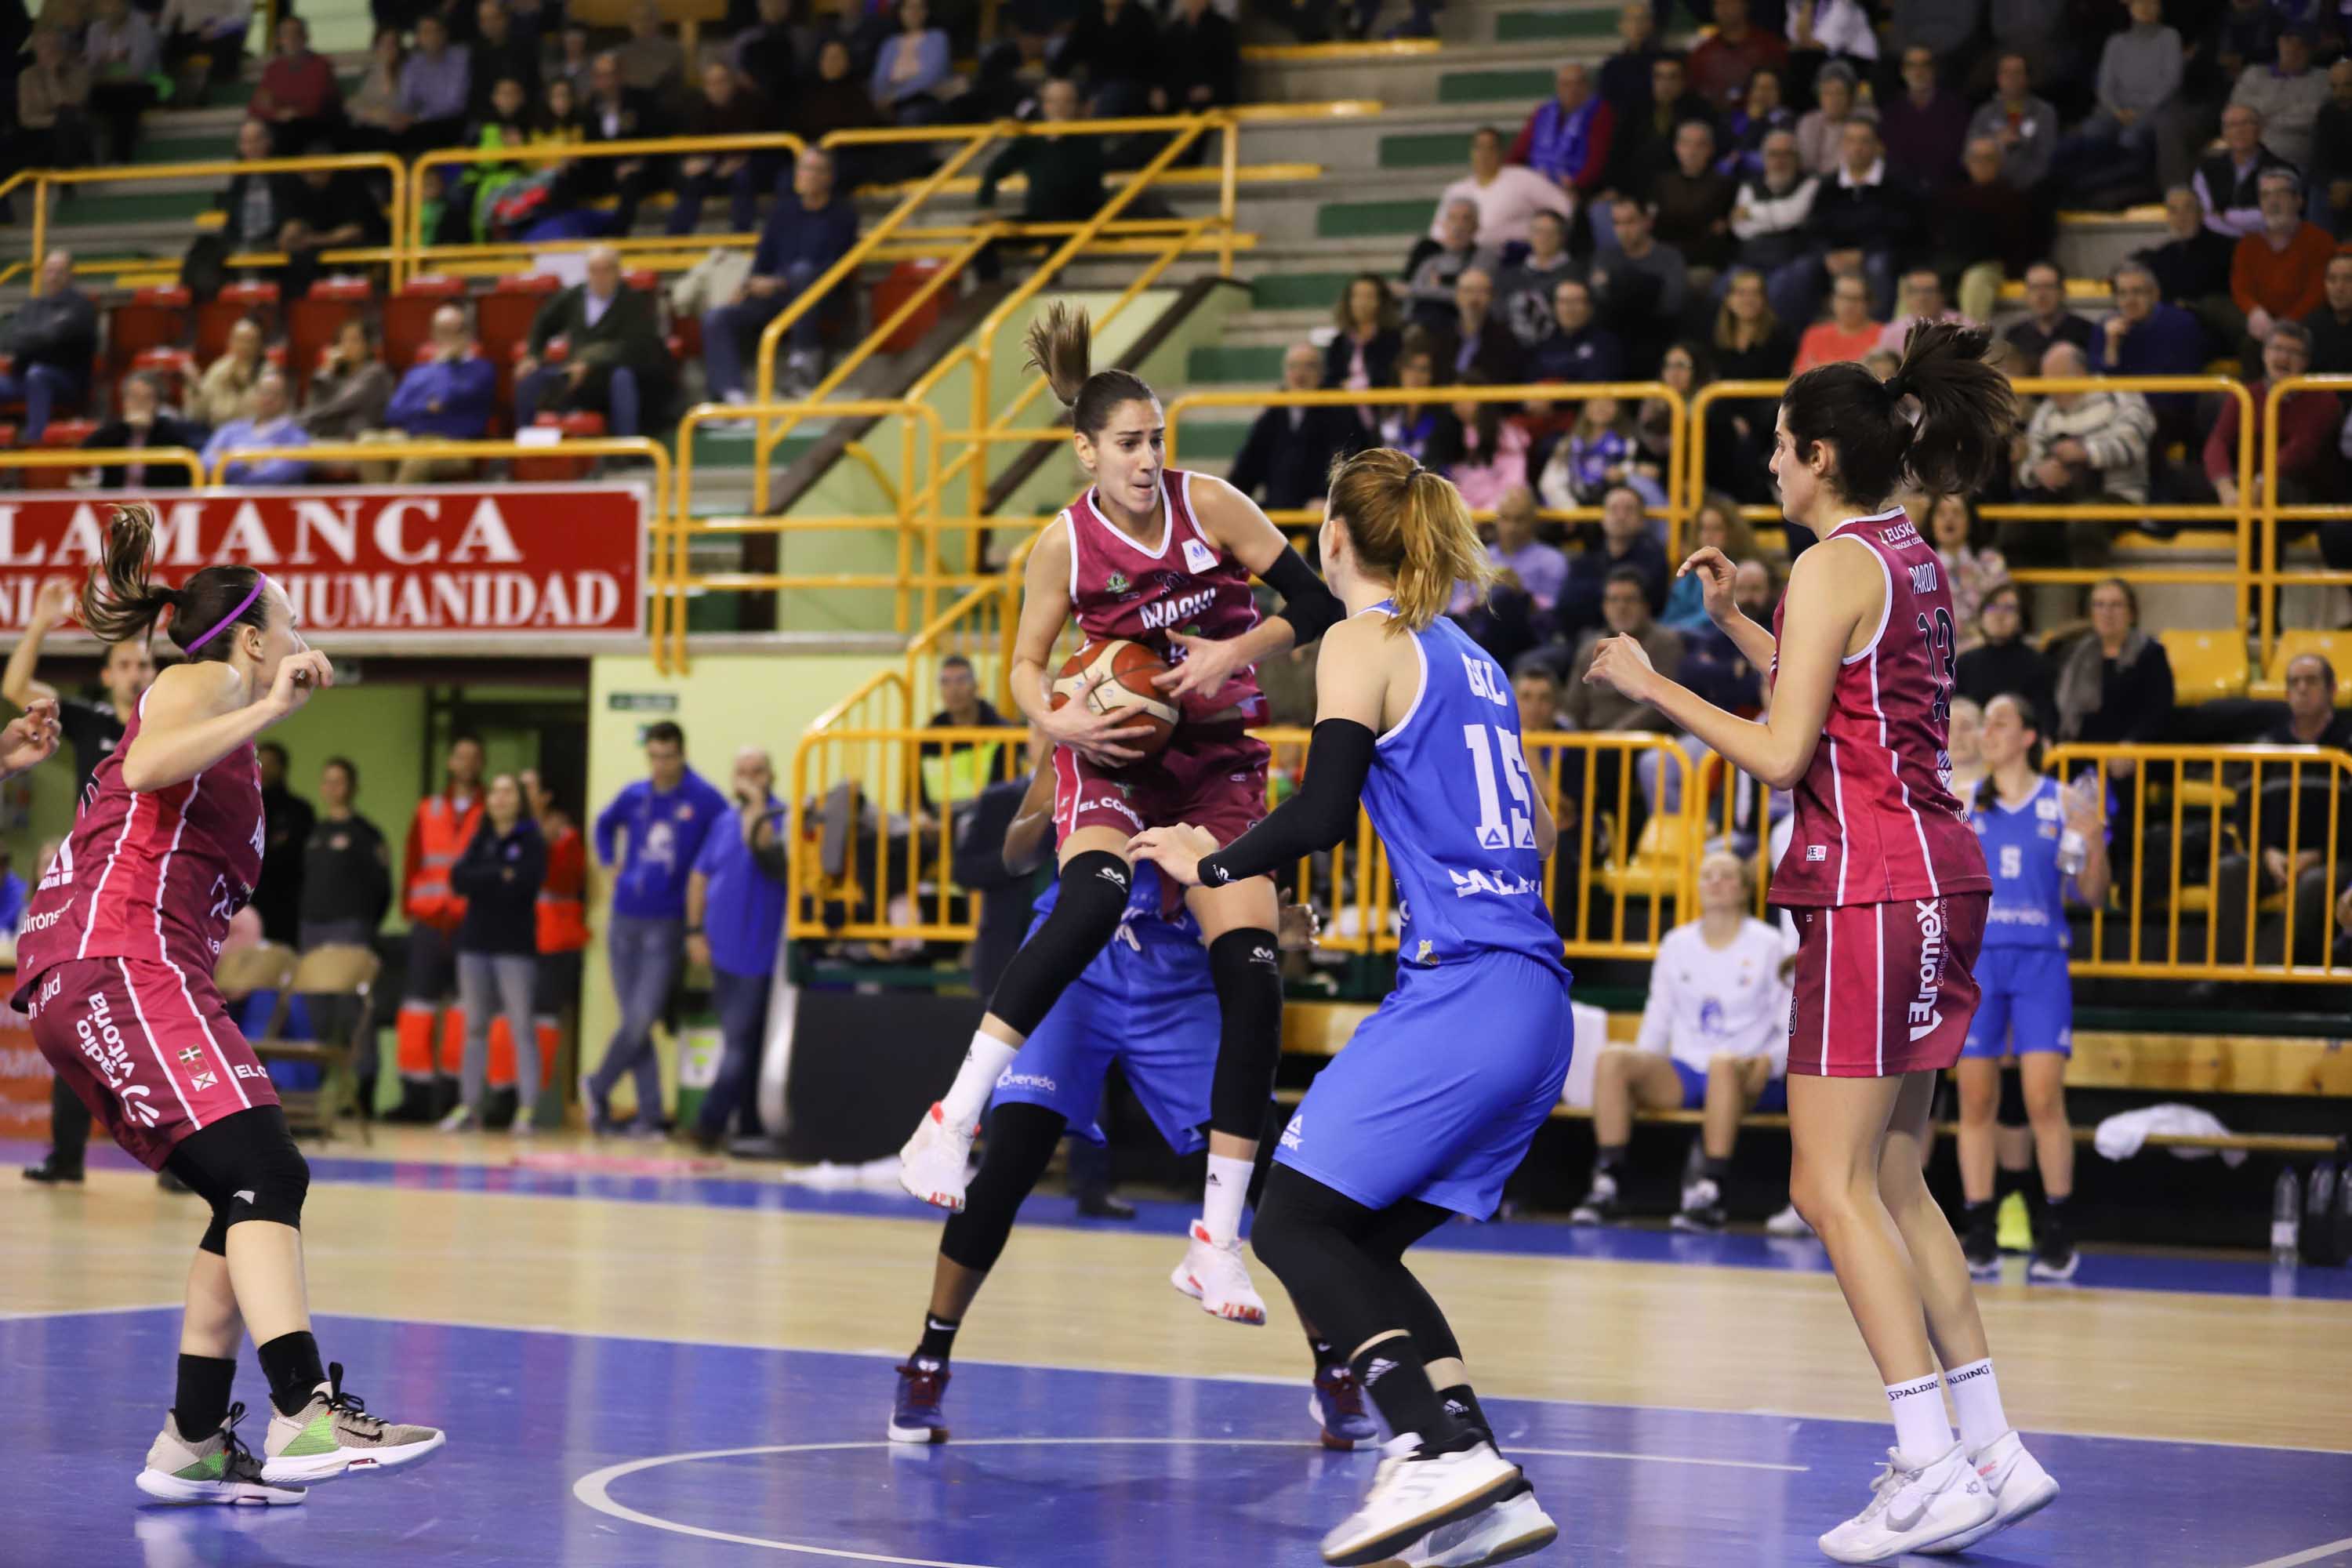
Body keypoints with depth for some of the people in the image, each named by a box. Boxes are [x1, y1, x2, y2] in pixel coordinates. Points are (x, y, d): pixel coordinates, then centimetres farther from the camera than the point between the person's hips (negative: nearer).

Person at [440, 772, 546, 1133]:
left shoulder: (532, 842, 0)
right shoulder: (480, 840, 14)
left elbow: (524, 884, -15)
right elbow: (458, 880, 0)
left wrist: (480, 881, -7)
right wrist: (499, 875, -10)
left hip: (515, 947, -5)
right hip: (475, 943, 5)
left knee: (521, 1027, -7)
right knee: (475, 1026, 6)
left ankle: (526, 1109, -8)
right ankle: (469, 1105, 9)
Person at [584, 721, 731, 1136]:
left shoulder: (704, 799, -7)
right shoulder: (633, 797, 6)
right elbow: (604, 825, 26)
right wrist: (609, 865, 13)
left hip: (667, 923, -4)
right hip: (626, 919, 4)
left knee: (641, 1019, -10)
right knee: (633, 1020, 4)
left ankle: (598, 1087, 12)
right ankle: (648, 1113, 9)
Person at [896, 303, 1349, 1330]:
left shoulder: (1210, 505, -7)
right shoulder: (1064, 544, -6)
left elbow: (1316, 608, -3)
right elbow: (1025, 666, 5)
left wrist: (1235, 651, -18)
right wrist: (1057, 721, -16)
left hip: (1219, 760, 2)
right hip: (1114, 753, -1)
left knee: (1251, 975, -14)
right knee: (1093, 900, -36)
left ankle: (1216, 1244, -7)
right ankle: (951, 1118, -33)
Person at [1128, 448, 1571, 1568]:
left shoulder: (1366, 641, -2)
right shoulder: (1470, 658, 22)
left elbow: (1323, 812, -12)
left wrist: (1209, 864, 2)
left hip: (1459, 991, -8)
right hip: (1537, 1006, 8)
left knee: (1293, 1224, -6)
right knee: (1357, 1242, 11)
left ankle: (1443, 1447, -21)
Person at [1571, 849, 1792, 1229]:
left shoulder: (1769, 945, 4)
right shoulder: (1676, 944, 15)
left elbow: (1794, 1029, 2)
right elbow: (1659, 1019, 16)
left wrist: (1768, 1062, -18)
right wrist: (1640, 1076, 2)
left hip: (1748, 1082, -4)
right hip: (1682, 1076, 4)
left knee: (1723, 1064, -41)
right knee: (1612, 1059, -24)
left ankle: (1711, 1193, -44)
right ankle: (1609, 1186, -30)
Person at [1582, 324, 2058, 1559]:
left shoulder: (1834, 567, -11)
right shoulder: (1912, 563, 16)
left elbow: (1781, 754, -15)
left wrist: (1654, 688, -5)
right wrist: (1732, 624, 27)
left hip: (1870, 880, -9)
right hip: (1938, 870, 9)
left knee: (1833, 1184, -8)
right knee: (1893, 1184, 13)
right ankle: (1990, 1448, 12)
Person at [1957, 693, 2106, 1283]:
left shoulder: (2062, 803, 3)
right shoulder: (1962, 804, 10)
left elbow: (2093, 895, 3)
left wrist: (2094, 839, -14)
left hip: (2040, 962, -2)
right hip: (1975, 958, 2)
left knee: (2044, 1099, -10)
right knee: (1976, 1102, 1)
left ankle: (2056, 1234, -1)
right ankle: (1980, 1235, 7)